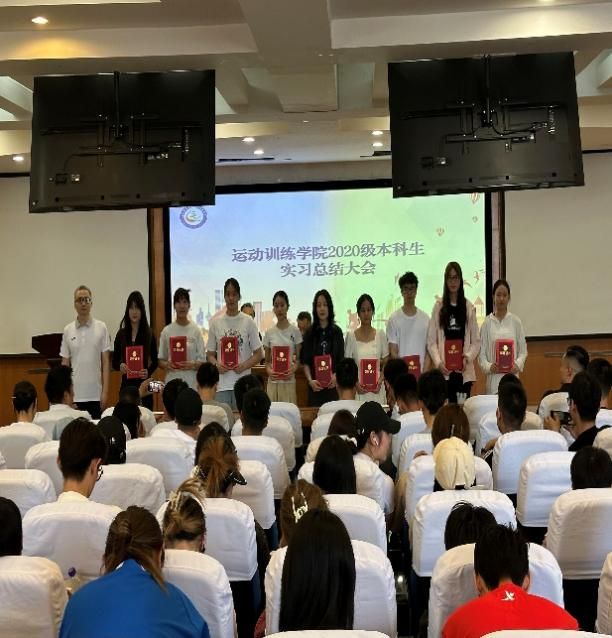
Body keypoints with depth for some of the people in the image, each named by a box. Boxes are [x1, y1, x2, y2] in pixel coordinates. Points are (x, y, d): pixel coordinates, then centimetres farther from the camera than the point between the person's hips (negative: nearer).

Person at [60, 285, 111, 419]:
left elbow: (106, 362, 1)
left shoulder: (101, 328, 1)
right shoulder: (68, 330, 5)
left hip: (95, 395, -1)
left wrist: (105, 391, -6)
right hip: (74, 395, 1)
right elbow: (64, 364, 8)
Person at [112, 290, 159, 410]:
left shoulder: (149, 334, 1)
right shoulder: (121, 334, 5)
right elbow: (114, 362, 9)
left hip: (144, 383, -1)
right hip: (126, 383, 1)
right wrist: (120, 366, -12)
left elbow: (155, 361, 6)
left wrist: (148, 372, -13)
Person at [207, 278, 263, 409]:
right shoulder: (215, 322, 7)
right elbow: (210, 354, 12)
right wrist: (217, 364, -9)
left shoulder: (248, 322, 2)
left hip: (243, 384, -1)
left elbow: (258, 354, 4)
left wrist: (244, 366, -12)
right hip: (221, 384, 1)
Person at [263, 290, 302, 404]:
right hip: (273, 381, 1)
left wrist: (293, 369, -16)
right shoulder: (269, 332, 6)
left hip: (289, 381, -1)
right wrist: (268, 370, -11)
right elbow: (267, 360, 10)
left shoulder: (295, 331, 2)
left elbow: (298, 358, 4)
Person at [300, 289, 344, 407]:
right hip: (315, 386, 0)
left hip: (333, 385, 1)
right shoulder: (310, 332, 5)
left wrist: (336, 376, -12)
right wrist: (310, 380, -13)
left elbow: (341, 360, 6)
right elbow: (305, 362, 3)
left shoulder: (336, 331, 7)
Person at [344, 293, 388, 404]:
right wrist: (355, 383, -11)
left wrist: (380, 380, -7)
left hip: (376, 390, 1)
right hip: (358, 390, -1)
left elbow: (386, 363, 10)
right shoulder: (351, 336, 2)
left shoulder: (381, 334, 6)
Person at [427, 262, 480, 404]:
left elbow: (476, 341, 6)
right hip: (444, 370, -1)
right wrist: (438, 362, -10)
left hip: (464, 370, 1)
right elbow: (431, 341, 3)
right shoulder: (438, 307, 4)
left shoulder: (469, 307, 6)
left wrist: (468, 357, -11)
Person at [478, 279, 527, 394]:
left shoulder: (516, 321, 5)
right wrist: (489, 367, -14)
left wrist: (517, 365, -10)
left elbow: (523, 350, 7)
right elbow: (482, 353, 3)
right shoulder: (487, 323, 4)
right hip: (494, 378, 0)